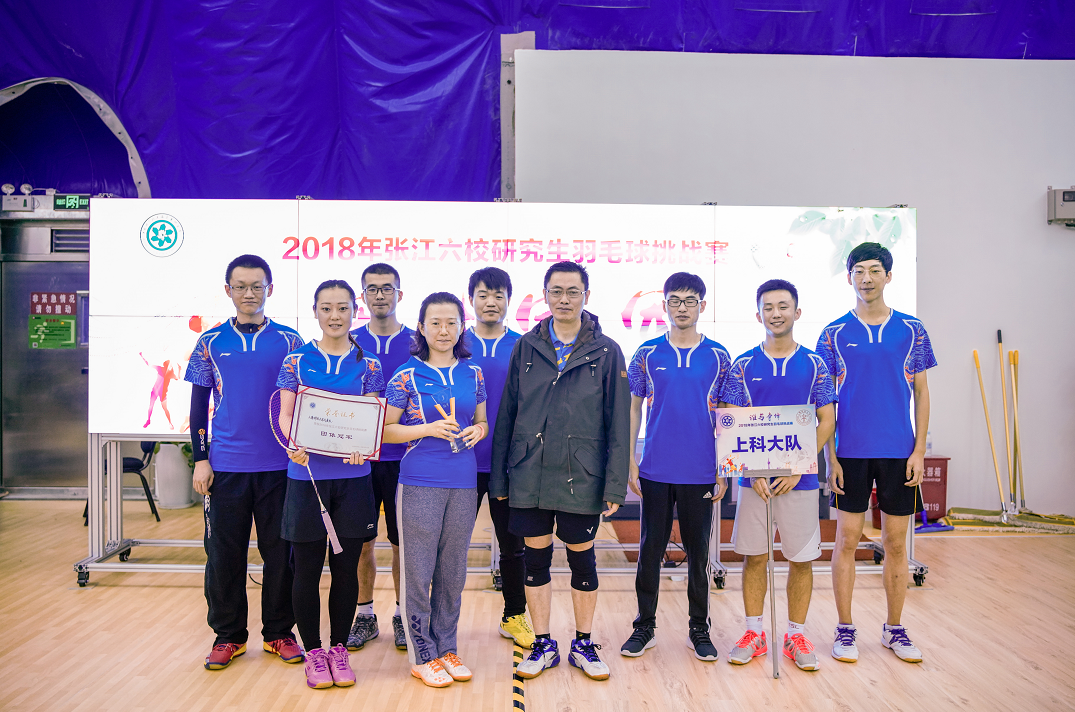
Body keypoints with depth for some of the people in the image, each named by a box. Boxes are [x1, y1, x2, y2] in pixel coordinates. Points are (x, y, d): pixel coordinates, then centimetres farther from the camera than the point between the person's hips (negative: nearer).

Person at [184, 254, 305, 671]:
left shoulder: (289, 341, 3)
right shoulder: (211, 342, 5)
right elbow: (199, 405, 7)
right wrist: (201, 459, 1)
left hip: (279, 465, 0)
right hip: (226, 464, 1)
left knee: (279, 551, 6)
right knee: (224, 552, 7)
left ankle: (278, 633, 21)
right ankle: (228, 635, 22)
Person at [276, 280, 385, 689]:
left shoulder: (367, 365, 6)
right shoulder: (296, 361, 5)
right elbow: (285, 414, 1)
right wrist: (293, 445, -20)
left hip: (352, 476, 1)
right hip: (306, 474, -1)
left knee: (346, 567, 8)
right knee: (307, 568, 5)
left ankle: (339, 648, 24)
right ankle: (313, 652, 21)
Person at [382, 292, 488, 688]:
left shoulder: (473, 373, 8)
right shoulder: (406, 377, -3)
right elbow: (385, 430, -2)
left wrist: (477, 431, -4)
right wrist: (429, 429, -15)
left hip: (463, 483, 4)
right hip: (420, 483, -3)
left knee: (453, 572, 12)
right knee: (418, 571, 3)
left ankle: (447, 648, 27)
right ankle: (422, 656, 17)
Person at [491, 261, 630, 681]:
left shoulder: (606, 352, 0)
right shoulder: (526, 347, 5)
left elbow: (618, 425, -1)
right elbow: (507, 414, 6)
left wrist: (615, 485, -7)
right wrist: (499, 477, 4)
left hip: (582, 478, -1)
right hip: (530, 477, 2)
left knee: (582, 560, 10)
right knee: (536, 558, 9)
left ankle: (583, 645, 28)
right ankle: (543, 645, 26)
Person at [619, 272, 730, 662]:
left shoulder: (718, 357, 3)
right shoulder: (647, 354, 3)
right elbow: (633, 408, 6)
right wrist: (629, 459, 0)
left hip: (701, 472, 0)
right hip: (656, 469, 0)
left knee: (698, 551, 9)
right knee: (651, 549, 7)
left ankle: (699, 629, 24)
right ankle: (645, 627, 20)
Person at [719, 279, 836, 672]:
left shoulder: (814, 364, 3)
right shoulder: (743, 366, 2)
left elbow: (827, 422, 0)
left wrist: (797, 468, -11)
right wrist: (752, 471, -12)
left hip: (800, 477, 0)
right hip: (754, 477, 0)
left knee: (801, 558, 7)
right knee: (754, 556, 7)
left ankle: (796, 635, 22)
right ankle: (754, 633, 21)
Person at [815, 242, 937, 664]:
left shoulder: (911, 330, 5)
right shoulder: (834, 334, 2)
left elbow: (921, 393, 6)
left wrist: (919, 450, -2)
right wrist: (830, 457, -3)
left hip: (899, 452, 1)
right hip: (851, 452, -1)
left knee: (896, 543, 8)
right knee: (847, 541, 3)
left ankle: (895, 630, 23)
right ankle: (845, 631, 15)